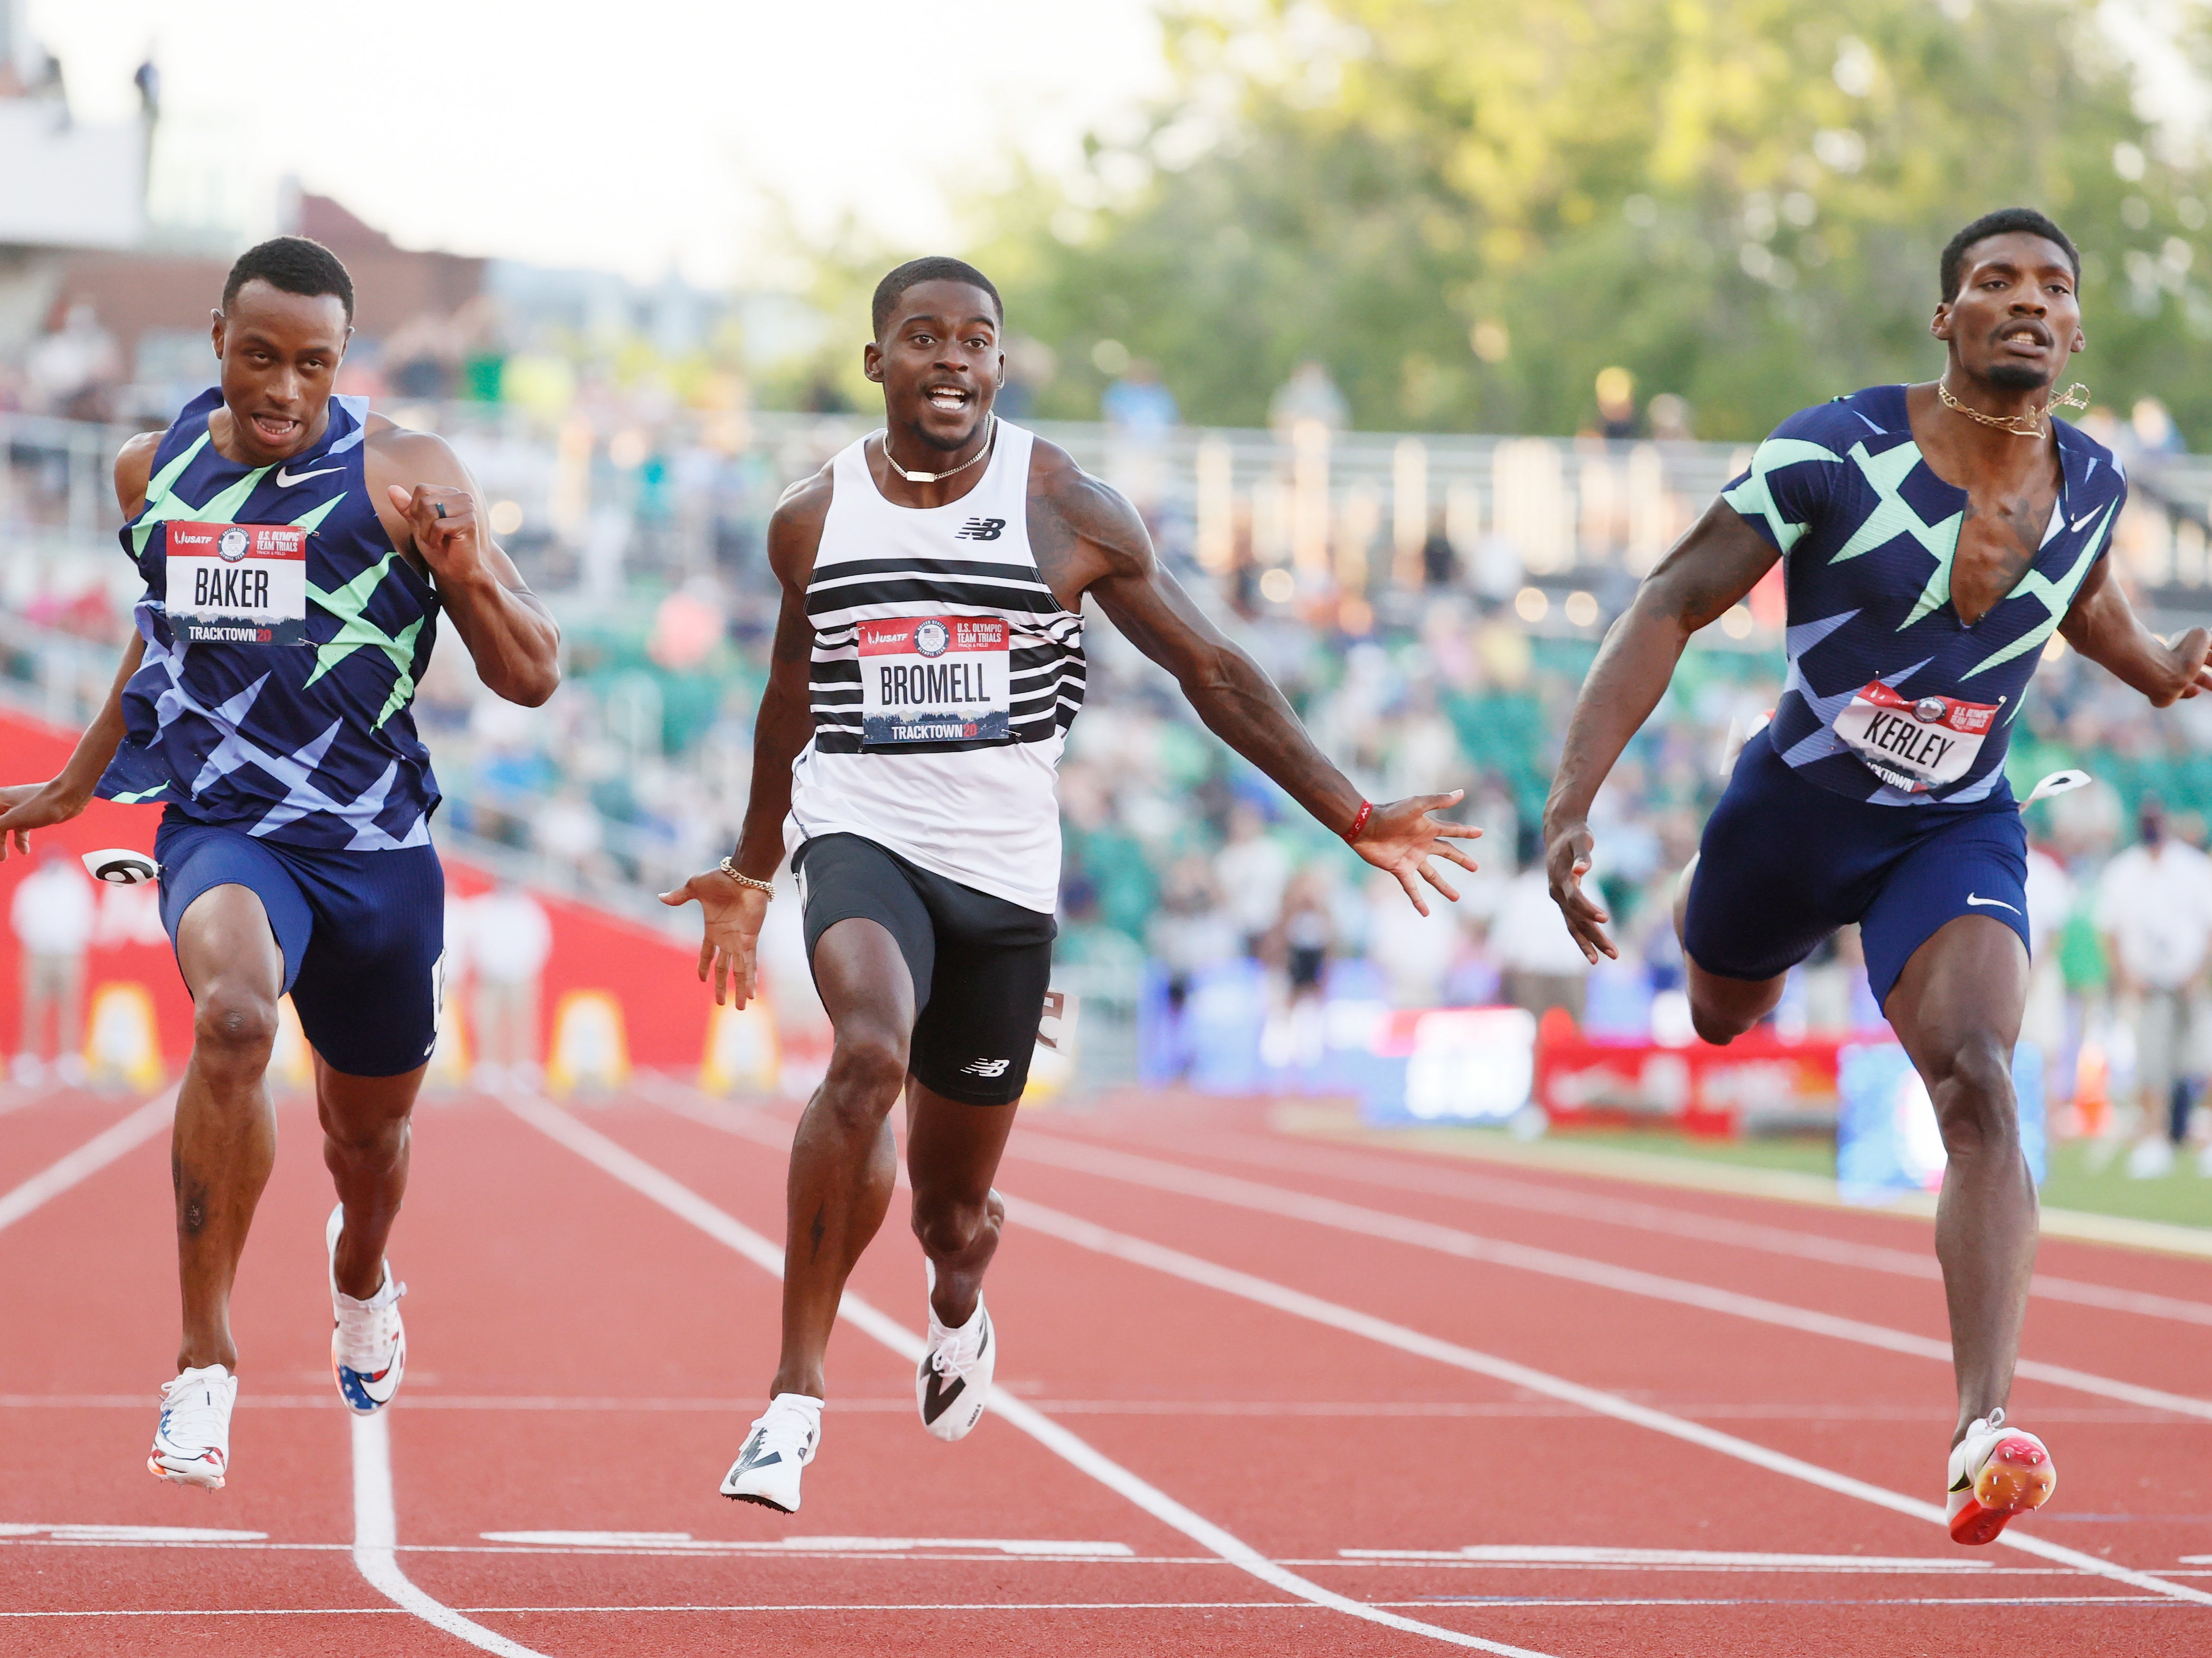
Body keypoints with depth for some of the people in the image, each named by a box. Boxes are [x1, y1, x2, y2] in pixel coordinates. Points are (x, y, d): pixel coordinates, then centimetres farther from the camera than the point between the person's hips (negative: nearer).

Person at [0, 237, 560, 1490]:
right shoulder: (155, 470, 5)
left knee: (371, 1125, 19)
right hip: (222, 826, 0)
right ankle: (205, 1362, -25)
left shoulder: (404, 476, -6)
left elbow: (533, 678, -5)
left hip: (376, 845, 0)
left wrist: (467, 569, -24)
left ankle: (360, 1276, 58)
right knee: (234, 1013, -33)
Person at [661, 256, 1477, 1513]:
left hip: (1005, 868, 0)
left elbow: (1212, 671, 2)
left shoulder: (1071, 512, -4)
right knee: (870, 1056, -33)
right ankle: (798, 1397, -28)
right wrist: (751, 871, 30)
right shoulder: (814, 521, 3)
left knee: (953, 1201, 10)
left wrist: (1355, 819, -1)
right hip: (860, 834, 0)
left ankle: (958, 1310, 51)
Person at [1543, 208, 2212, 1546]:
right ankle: (1711, 911, 71)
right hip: (1799, 810, 0)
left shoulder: (2091, 484, -6)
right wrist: (1572, 805, -30)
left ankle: (1986, 1427, -37)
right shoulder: (1835, 457, -21)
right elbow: (1670, 609, -20)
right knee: (1721, 1019, 28)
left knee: (1977, 1081, -26)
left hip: (1960, 833, 0)